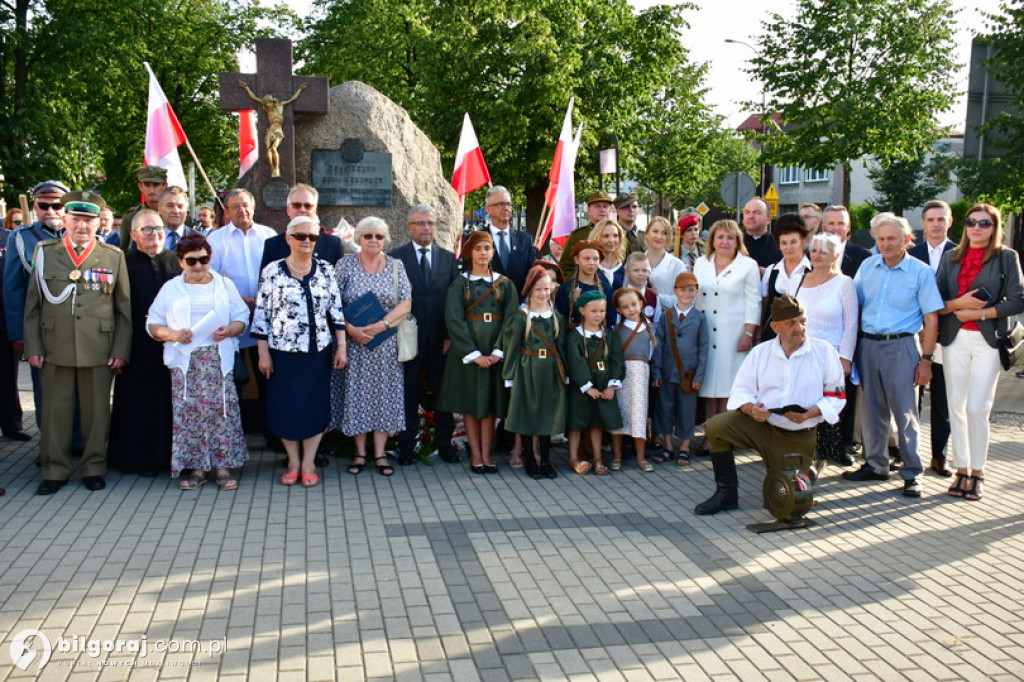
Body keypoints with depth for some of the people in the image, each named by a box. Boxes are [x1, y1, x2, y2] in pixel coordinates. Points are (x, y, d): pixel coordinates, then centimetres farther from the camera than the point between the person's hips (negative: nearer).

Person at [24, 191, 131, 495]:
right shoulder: (45, 252, 8)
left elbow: (124, 308, 6)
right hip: (54, 349, 1)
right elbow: (32, 304, 7)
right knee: (55, 411, 5)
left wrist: (121, 350, 0)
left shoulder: (113, 256, 7)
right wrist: (33, 347, 1)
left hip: (98, 350, 0)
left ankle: (93, 468, 20)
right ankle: (55, 470, 18)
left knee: (96, 411, 6)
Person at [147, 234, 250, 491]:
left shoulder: (224, 284, 11)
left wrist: (229, 330, -12)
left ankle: (223, 466, 3)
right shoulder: (171, 288, 10)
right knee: (188, 412, -1)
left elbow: (241, 318, 8)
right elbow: (153, 324, 7)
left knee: (222, 410, -5)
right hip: (185, 361, 1)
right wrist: (172, 334, -12)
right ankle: (197, 467, 8)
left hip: (218, 359, 0)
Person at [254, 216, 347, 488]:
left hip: (318, 352, 1)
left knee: (315, 407, 4)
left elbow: (336, 310, 4)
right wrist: (263, 353, -3)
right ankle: (293, 462, 20)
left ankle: (308, 464, 16)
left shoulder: (325, 270, 4)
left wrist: (341, 346, 0)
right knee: (285, 407, 5)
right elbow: (262, 314, 0)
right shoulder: (272, 271, -1)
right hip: (283, 353, -1)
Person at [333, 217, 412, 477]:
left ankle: (380, 453, 9)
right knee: (356, 393, 2)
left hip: (386, 343, 1)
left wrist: (380, 325, -15)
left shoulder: (396, 266, 4)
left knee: (384, 393, 1)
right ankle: (360, 452, 13)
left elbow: (406, 304, -3)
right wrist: (351, 329, -17)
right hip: (354, 341, 0)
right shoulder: (344, 266, 2)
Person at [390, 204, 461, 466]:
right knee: (408, 395, 6)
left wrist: (452, 335, -3)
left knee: (442, 393, 9)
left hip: (441, 339, 2)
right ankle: (407, 446, 16)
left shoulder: (449, 258, 9)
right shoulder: (396, 257, 1)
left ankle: (445, 444, 19)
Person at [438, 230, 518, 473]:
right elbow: (454, 319, -6)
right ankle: (475, 455, 9)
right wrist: (473, 354, -15)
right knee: (470, 401, 2)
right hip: (467, 350, -1)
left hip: (495, 351, 1)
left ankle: (486, 455, 9)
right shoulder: (459, 283, 3)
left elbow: (511, 318, 0)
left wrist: (498, 352, -13)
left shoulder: (504, 283, 7)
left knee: (490, 401, 3)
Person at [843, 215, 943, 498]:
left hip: (901, 347, -4)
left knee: (905, 412, -2)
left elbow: (931, 319, -3)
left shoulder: (920, 272, -3)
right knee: (871, 409, 10)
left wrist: (926, 359, -9)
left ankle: (912, 473, 7)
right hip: (868, 344, 4)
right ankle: (876, 465, 23)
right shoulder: (867, 267, 8)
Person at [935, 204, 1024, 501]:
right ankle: (962, 469, 13)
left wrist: (980, 313, -11)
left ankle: (978, 472, 6)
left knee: (977, 408, -7)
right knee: (956, 406, 3)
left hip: (987, 340, -3)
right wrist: (957, 303, -12)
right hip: (955, 339, 3)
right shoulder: (951, 257, 12)